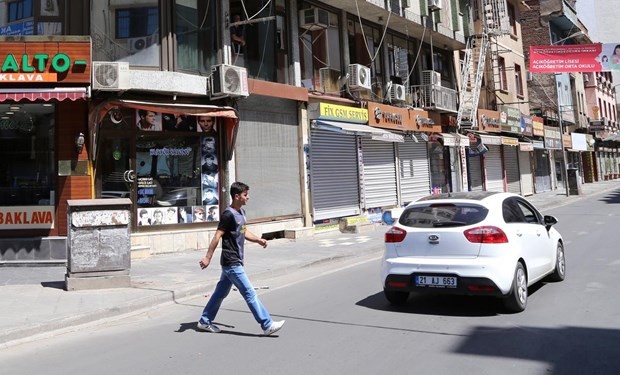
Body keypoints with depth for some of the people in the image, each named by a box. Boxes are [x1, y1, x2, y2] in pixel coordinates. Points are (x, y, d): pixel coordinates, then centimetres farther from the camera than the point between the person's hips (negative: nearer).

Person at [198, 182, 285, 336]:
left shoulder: (241, 213, 10)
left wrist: (258, 239, 4)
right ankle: (267, 325, -2)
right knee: (249, 293, -6)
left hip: (233, 262, 9)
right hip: (231, 263, -9)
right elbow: (217, 237, -19)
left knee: (221, 292, 17)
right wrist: (208, 257, -18)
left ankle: (204, 322, 29)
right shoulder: (228, 215, -18)